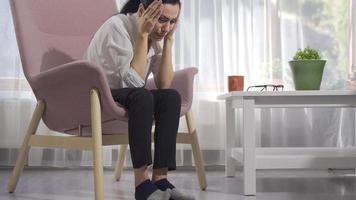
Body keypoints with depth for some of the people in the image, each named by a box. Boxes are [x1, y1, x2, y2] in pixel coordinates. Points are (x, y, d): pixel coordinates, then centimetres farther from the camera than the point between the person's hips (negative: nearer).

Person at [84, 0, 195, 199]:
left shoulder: (156, 34, -2)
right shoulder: (118, 26, -21)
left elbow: (164, 85, -12)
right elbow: (135, 82, -29)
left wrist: (168, 40, -15)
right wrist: (143, 34, -28)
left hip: (129, 100, 7)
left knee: (171, 97, -20)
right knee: (142, 96, -34)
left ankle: (160, 179, -24)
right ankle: (142, 183, -33)